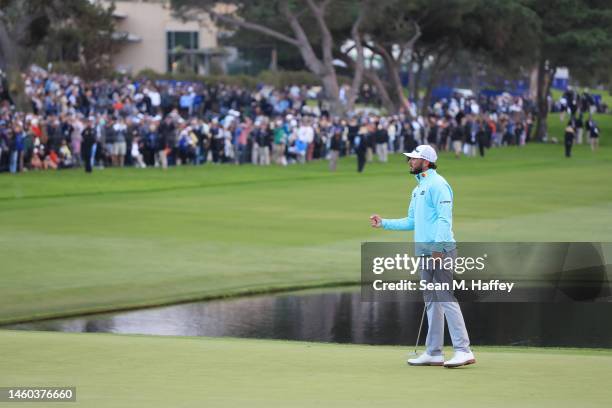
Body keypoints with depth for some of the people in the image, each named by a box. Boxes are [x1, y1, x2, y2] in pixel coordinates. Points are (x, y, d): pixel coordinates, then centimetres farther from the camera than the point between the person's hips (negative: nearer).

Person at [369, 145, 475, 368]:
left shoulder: (437, 184, -9)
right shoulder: (418, 189, 22)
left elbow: (444, 218, -17)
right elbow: (412, 222, 27)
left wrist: (438, 248, -25)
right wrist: (384, 223, 24)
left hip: (441, 250, -10)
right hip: (425, 252, 10)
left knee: (446, 299, -14)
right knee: (431, 302, 11)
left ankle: (463, 350, -16)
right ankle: (434, 353, 15)